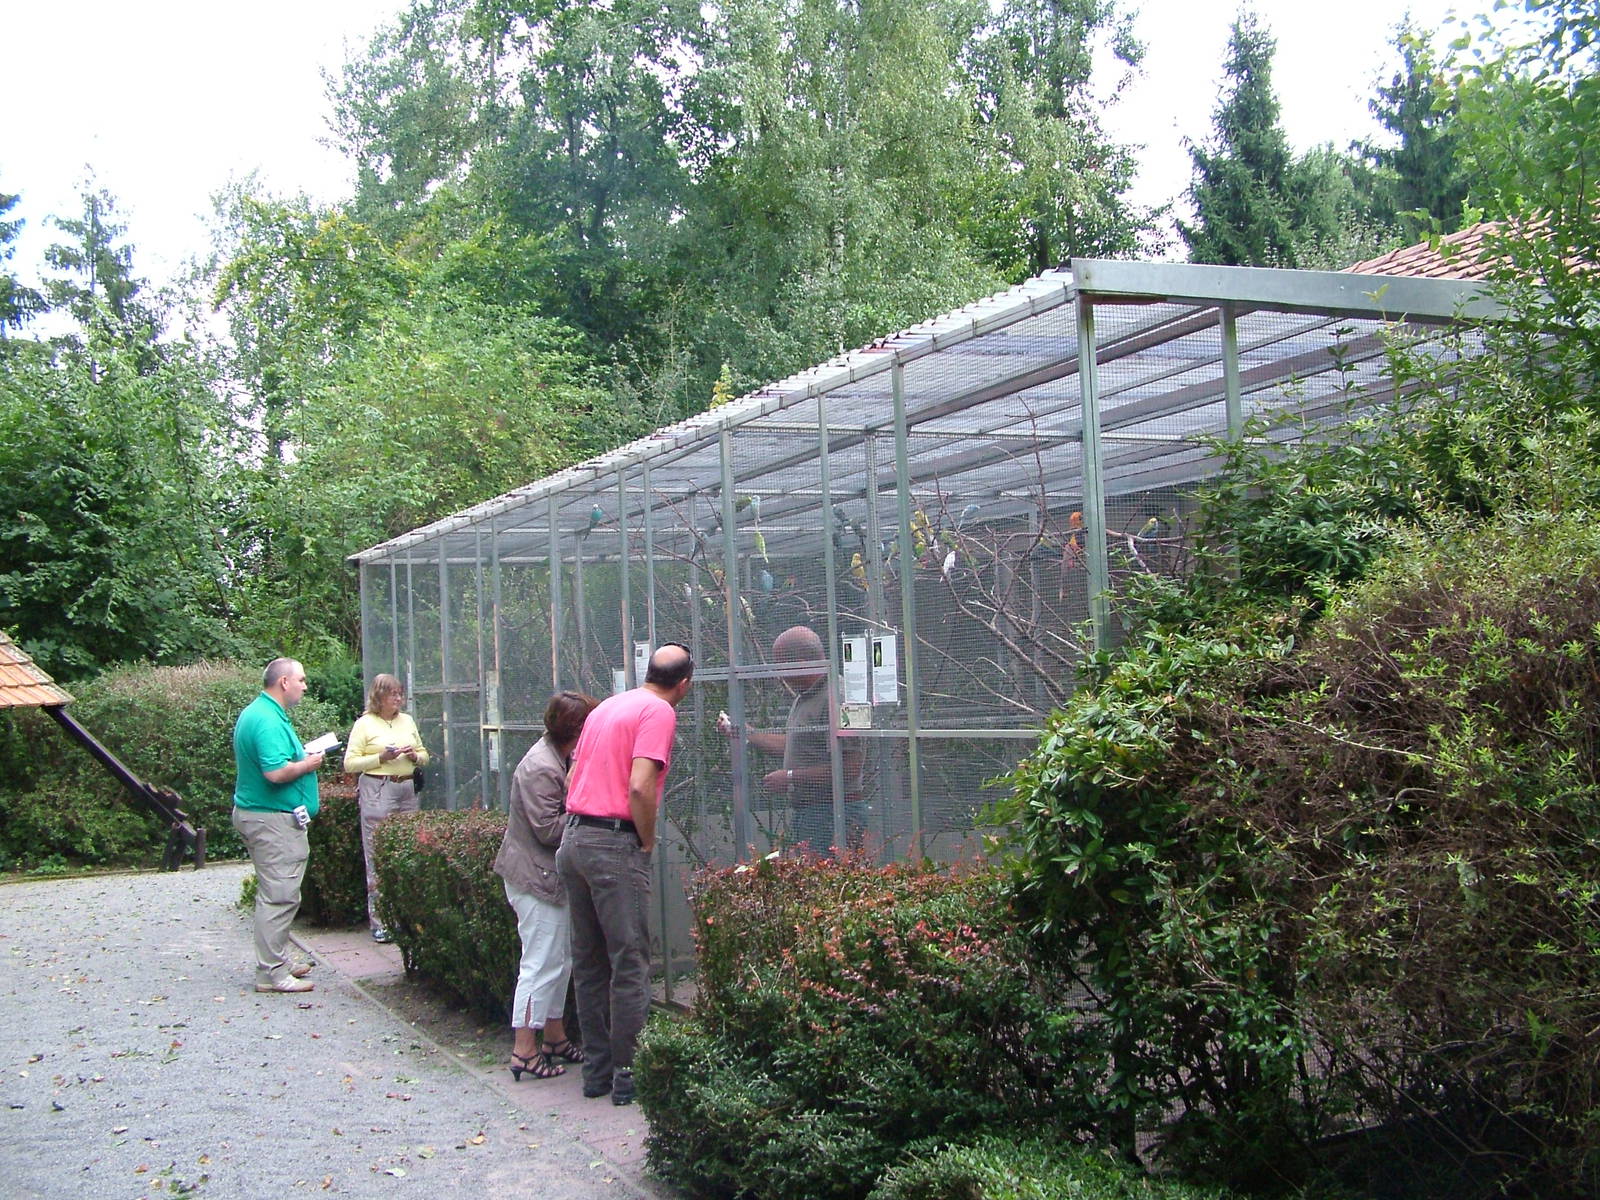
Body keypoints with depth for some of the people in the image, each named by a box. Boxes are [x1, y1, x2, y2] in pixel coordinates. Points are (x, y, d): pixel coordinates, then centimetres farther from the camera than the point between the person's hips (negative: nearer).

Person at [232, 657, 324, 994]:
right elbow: (276, 773, -29)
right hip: (273, 819, -11)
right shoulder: (269, 721, -21)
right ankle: (271, 972, -2)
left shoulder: (258, 714, 14)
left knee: (276, 893, 18)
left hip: (258, 813, 11)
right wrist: (308, 764, -13)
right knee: (279, 896, -6)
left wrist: (302, 757, 14)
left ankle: (278, 959, 28)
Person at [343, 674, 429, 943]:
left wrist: (415, 757, 1)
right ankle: (379, 922, 2)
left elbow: (424, 755, 23)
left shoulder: (407, 720, 15)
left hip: (407, 790, 5)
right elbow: (350, 764, -4)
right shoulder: (365, 724, 0)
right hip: (377, 792, -5)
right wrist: (381, 757, -14)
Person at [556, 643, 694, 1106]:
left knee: (588, 959, 13)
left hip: (574, 840, 8)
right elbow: (640, 787, -19)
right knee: (629, 963, -1)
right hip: (615, 846, -8)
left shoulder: (607, 707, 17)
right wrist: (648, 842, -7)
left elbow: (576, 774, 17)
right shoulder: (659, 712, -7)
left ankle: (596, 1068, 21)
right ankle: (627, 1074, 4)